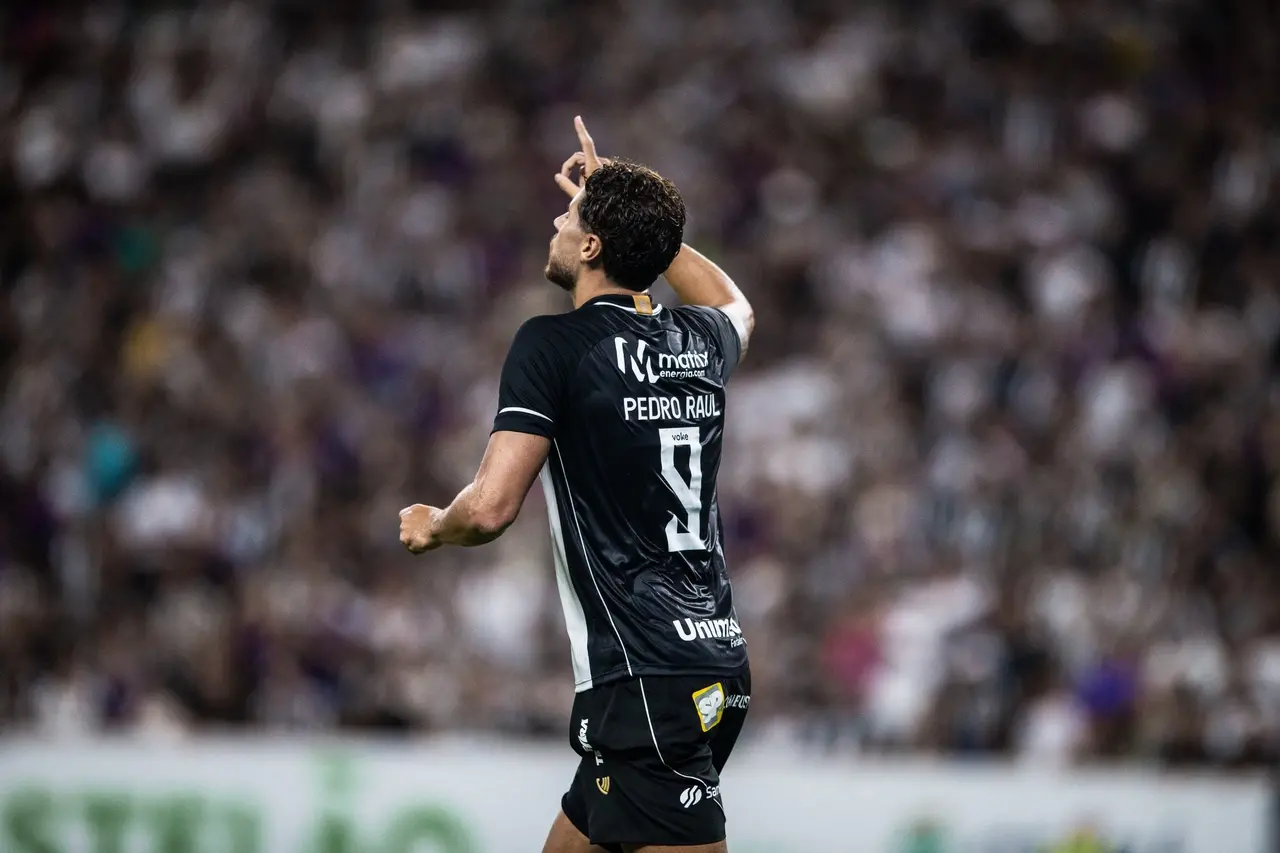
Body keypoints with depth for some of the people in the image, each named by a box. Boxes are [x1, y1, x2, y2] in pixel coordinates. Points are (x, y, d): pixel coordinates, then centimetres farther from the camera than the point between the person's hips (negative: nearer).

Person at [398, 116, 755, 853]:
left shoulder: (554, 344, -9)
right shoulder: (700, 342, 11)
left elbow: (490, 509, -16)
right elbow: (735, 307, 39)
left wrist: (432, 527, 7)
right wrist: (621, 202, 39)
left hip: (643, 685, -8)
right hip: (718, 667, 8)